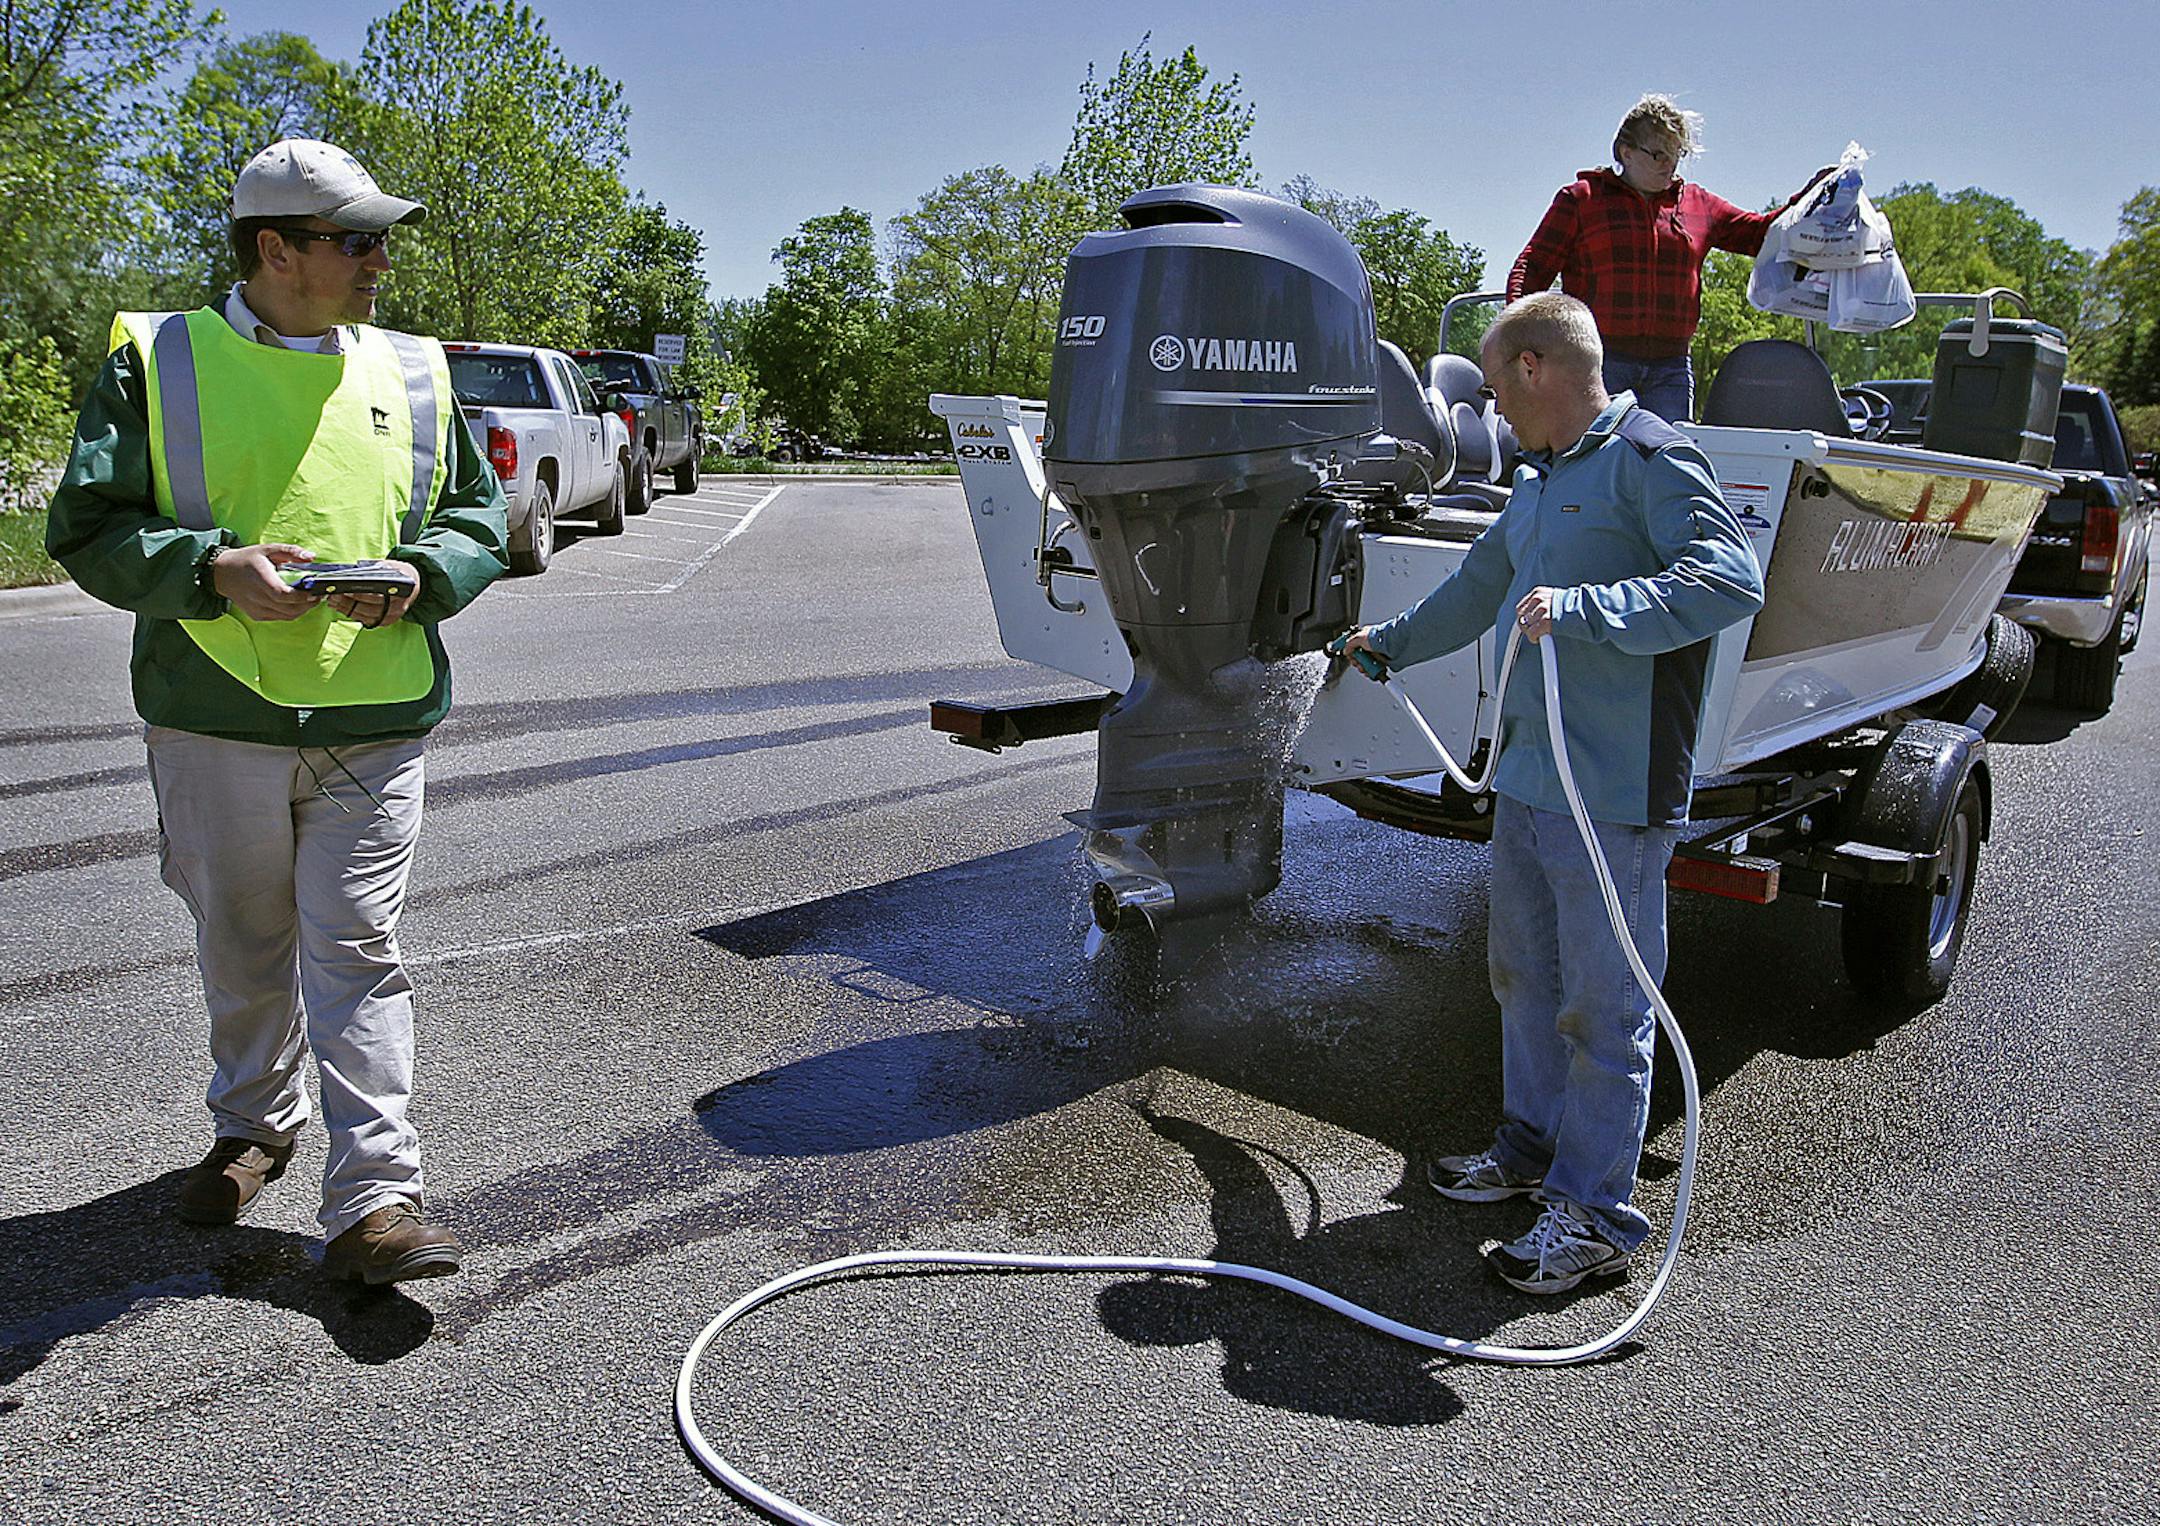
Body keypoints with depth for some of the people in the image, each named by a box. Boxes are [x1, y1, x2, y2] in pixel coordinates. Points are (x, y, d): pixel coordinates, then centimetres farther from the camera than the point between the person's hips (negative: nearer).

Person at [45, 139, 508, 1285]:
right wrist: (212, 567, -18)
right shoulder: (160, 361, 2)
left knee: (355, 950, -3)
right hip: (215, 717, 0)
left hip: (375, 721, 0)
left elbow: (478, 521, 13)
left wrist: (416, 577, -8)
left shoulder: (412, 373, 10)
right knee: (242, 945, 14)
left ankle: (373, 1198, -1)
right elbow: (88, 527, 0)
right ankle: (254, 1127, 37)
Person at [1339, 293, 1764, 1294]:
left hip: (1614, 796, -9)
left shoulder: (1649, 459, -11)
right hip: (1525, 779, 9)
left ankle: (1596, 1214, 12)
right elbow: (1479, 587, 33)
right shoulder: (1537, 481, 18)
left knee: (1602, 1003, 0)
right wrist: (1389, 643, 45)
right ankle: (1535, 1146, 36)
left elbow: (1734, 580, -24)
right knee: (1524, 975, 19)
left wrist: (1581, 608, -29)